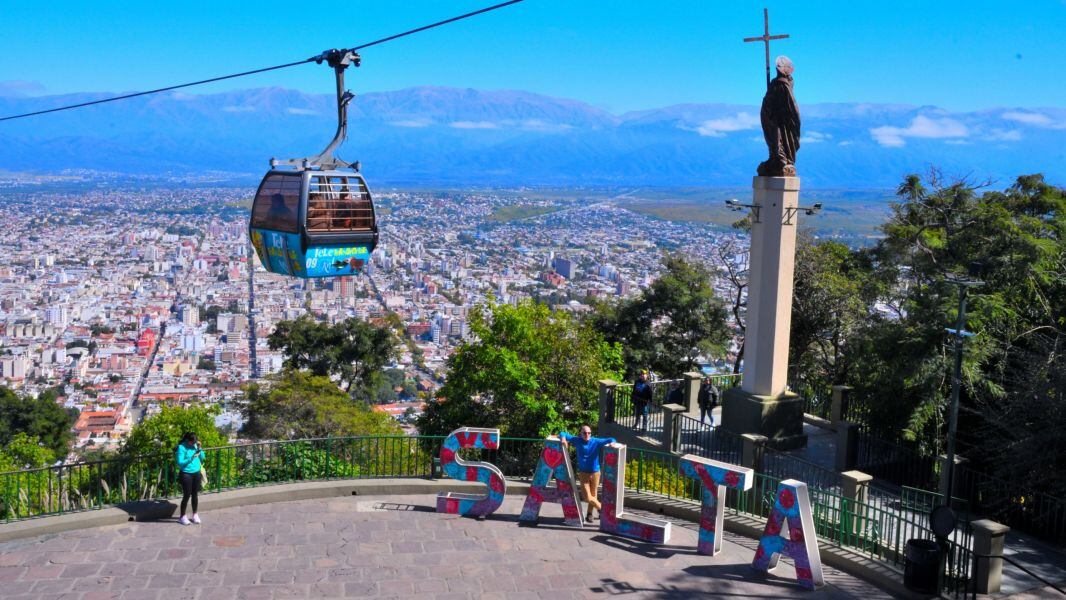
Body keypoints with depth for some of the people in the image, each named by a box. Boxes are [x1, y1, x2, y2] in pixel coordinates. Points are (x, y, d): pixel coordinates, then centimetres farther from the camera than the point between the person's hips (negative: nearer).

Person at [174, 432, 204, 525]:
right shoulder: (181, 447, -13)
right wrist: (191, 458, -25)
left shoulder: (195, 445, 3)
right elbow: (180, 463, -17)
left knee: (195, 494, 12)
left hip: (196, 473, 5)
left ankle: (195, 515, 26)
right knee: (186, 496, -1)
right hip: (186, 474, -5)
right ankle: (182, 517, 13)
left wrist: (199, 448, -7)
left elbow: (202, 457, 8)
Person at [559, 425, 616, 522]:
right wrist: (563, 439, -20)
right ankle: (601, 508, 25)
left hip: (595, 472, 0)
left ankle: (589, 513, 37)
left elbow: (611, 440, -9)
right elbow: (562, 433, 1)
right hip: (583, 473, 0)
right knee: (588, 498, -2)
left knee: (593, 495, 12)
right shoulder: (577, 440, -6)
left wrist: (612, 443, -32)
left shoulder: (596, 441, -9)